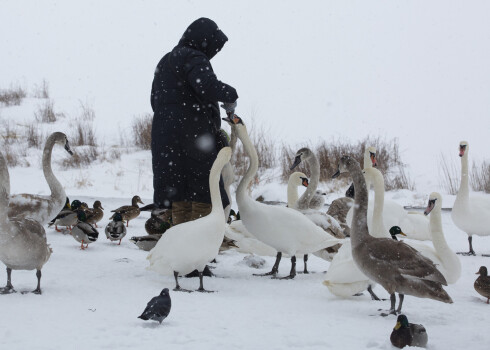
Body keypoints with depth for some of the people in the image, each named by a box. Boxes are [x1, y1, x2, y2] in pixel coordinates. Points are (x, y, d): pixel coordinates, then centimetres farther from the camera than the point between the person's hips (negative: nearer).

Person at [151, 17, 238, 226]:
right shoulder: (194, 58, -8)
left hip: (165, 139, 9)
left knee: (180, 201, 10)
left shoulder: (164, 62, 23)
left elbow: (155, 100, 28)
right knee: (204, 195, -5)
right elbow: (207, 86, -26)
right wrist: (230, 96, -9)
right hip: (194, 137, -9)